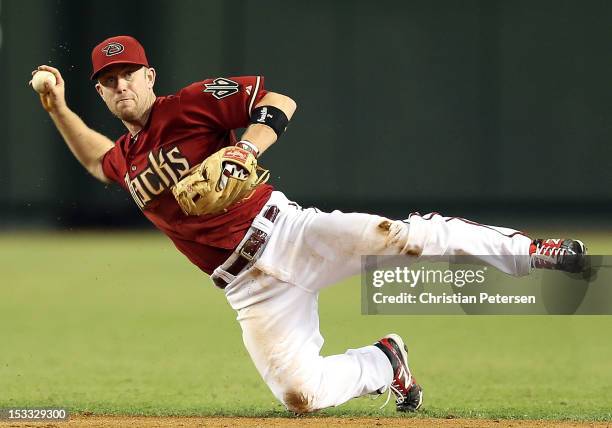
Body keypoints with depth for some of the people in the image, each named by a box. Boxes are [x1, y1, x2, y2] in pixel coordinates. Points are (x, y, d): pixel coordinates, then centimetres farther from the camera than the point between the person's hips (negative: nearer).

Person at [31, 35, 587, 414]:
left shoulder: (191, 104, -1)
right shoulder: (126, 159, 18)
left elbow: (278, 103, -7)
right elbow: (97, 159, 43)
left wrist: (247, 146, -23)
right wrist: (57, 108, 31)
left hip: (282, 231, -5)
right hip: (249, 286, 5)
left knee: (395, 236, -28)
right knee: (300, 395, -11)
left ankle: (532, 251, -13)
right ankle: (383, 362, 19)